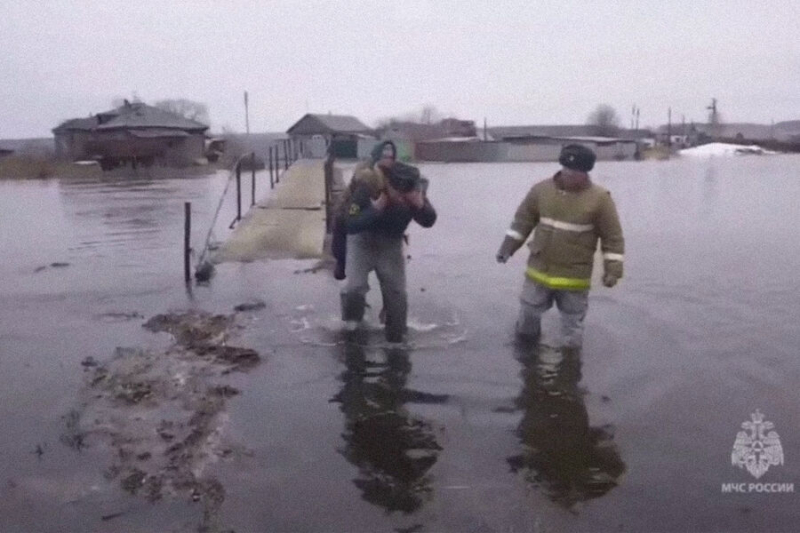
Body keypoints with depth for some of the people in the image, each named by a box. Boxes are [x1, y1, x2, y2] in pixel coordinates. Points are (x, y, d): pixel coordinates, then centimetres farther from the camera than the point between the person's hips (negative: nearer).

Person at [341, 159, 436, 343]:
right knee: (355, 286, -16)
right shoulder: (367, 187, -31)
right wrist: (375, 209, -42)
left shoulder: (415, 190, -21)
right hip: (362, 240, -3)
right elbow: (350, 226, -32)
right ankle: (351, 319, 17)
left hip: (391, 243, 3)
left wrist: (420, 205, -32)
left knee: (397, 292, 1)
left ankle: (396, 338, 20)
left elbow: (429, 221, -12)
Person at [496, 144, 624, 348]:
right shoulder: (541, 189, -5)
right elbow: (523, 220, 7)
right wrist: (507, 247, 1)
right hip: (538, 273, 3)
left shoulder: (600, 198, -12)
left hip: (574, 279, -3)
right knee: (528, 316, 16)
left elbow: (613, 238, -6)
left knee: (572, 327, 11)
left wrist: (612, 269, -11)